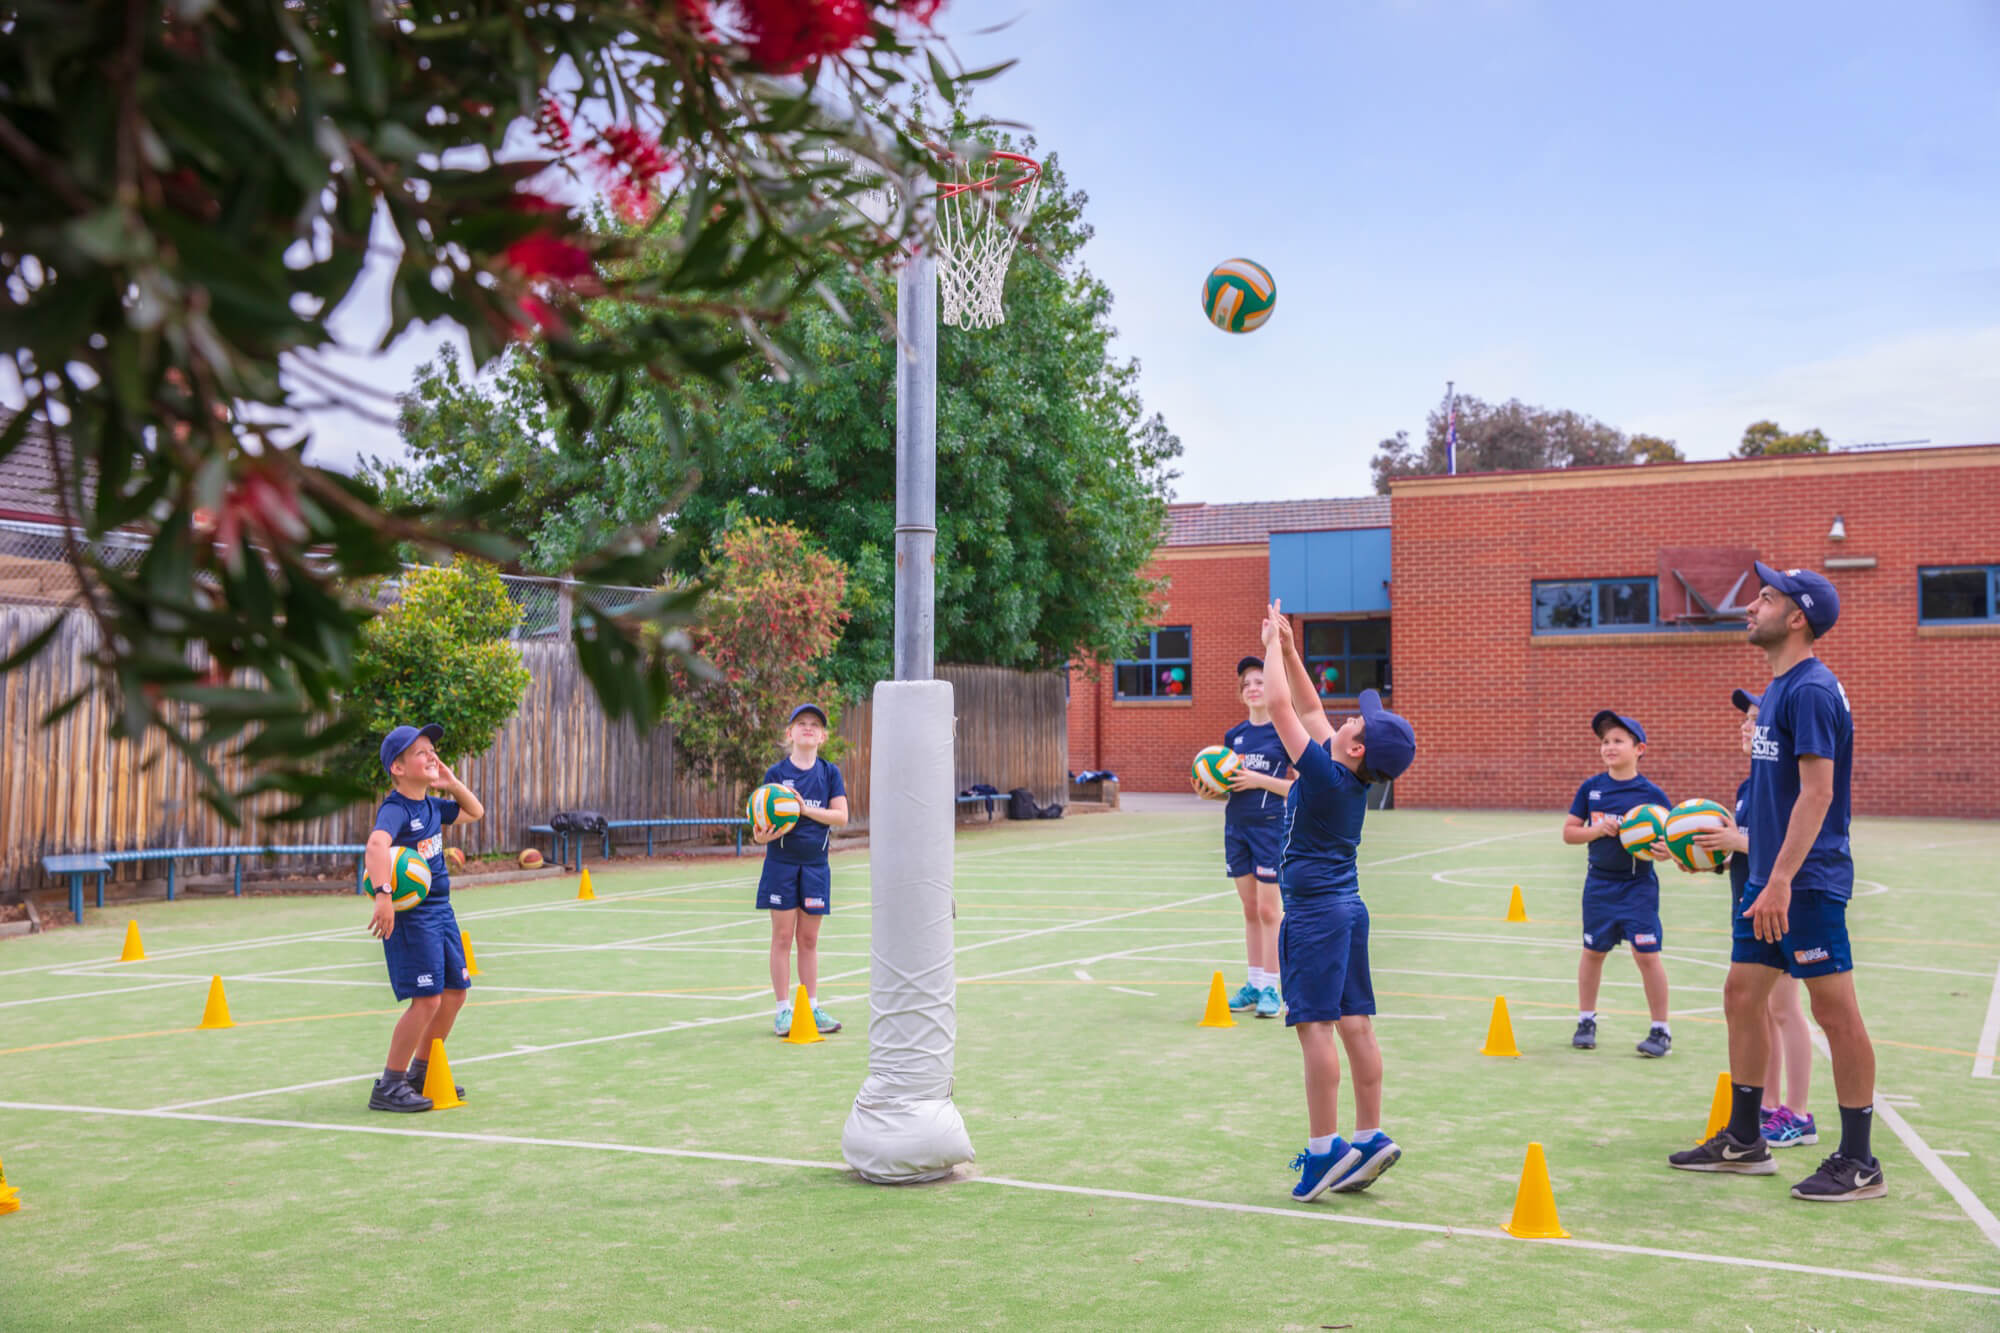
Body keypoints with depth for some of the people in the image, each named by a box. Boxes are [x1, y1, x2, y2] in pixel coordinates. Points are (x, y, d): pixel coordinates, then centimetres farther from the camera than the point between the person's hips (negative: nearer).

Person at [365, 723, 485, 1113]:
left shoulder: (432, 806, 10)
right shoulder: (395, 810, -17)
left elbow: (474, 812, 27)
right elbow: (376, 844, -37)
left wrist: (452, 783, 9)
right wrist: (383, 895, -49)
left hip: (440, 911, 9)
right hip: (410, 915, -9)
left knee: (455, 991, 13)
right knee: (427, 999, -13)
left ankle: (420, 1073, 29)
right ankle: (388, 1087, -1)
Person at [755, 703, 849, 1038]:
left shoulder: (829, 773, 3)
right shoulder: (776, 773, -2)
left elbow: (841, 816, -6)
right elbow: (770, 820, -6)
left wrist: (806, 809, -19)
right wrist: (763, 835, -28)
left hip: (815, 865, 2)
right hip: (781, 863, -2)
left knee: (809, 938, 8)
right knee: (783, 937, 0)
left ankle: (812, 1007, 15)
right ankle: (783, 1010, 5)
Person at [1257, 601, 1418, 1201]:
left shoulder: (1324, 772, -17)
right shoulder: (1354, 778, 5)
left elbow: (1281, 707, -13)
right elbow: (1310, 710, 18)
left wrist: (1273, 644, -1)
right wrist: (1287, 650, 18)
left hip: (1315, 912, -9)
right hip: (1346, 906, 9)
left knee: (1315, 1026, -7)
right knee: (1354, 1026, 8)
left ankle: (1324, 1148, -8)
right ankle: (1369, 1138, 11)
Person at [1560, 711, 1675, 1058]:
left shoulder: (1652, 794, -7)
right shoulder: (1591, 788, 1)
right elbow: (1569, 832, 3)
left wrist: (1665, 850, -26)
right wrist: (1596, 830, -15)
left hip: (1638, 885, -3)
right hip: (1599, 883, 3)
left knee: (1646, 953, -6)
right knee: (1593, 951, 13)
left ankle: (1661, 1030, 6)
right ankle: (1586, 1021, 29)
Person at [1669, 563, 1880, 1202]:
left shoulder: (1812, 690, -16)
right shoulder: (1779, 687, 14)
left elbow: (1817, 792, -22)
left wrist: (1781, 880, -26)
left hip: (1808, 881, -10)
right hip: (1770, 876, 10)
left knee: (1835, 1011, -2)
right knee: (1742, 994, 13)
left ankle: (1859, 1164, 6)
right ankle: (1743, 1141, 23)